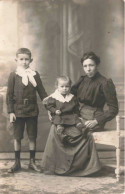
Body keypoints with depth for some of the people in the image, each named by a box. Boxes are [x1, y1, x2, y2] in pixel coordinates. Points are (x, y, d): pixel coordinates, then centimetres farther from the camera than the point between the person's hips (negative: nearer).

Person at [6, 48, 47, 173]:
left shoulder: (35, 74, 3)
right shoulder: (13, 75, -2)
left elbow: (42, 92, 6)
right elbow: (9, 95, -3)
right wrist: (10, 112, -8)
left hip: (32, 110, 2)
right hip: (18, 110, -1)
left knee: (32, 137, 8)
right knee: (17, 137, 7)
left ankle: (32, 162, 20)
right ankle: (17, 163, 19)